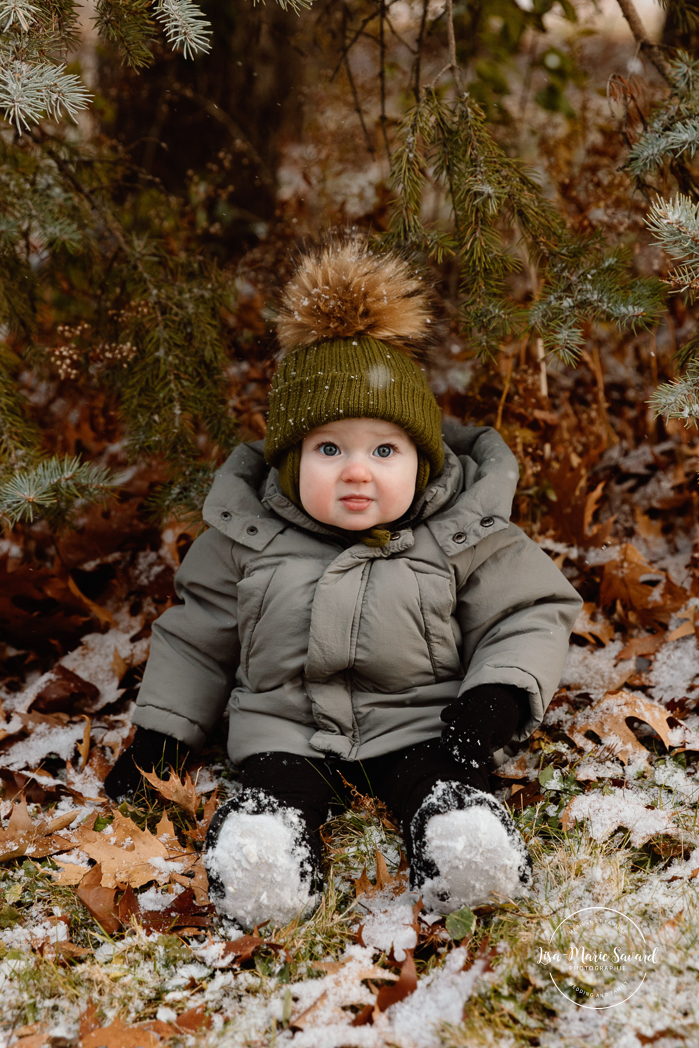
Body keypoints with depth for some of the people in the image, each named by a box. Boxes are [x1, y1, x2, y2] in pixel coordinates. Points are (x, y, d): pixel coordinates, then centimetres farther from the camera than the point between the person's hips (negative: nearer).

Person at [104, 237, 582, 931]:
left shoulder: (464, 536, -3)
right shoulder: (248, 536, 2)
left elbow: (528, 618, 2)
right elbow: (198, 636, 13)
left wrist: (496, 698, -15)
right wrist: (158, 733, 9)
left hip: (418, 720, -1)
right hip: (287, 723, 1)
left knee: (441, 780, -30)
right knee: (276, 783, -29)